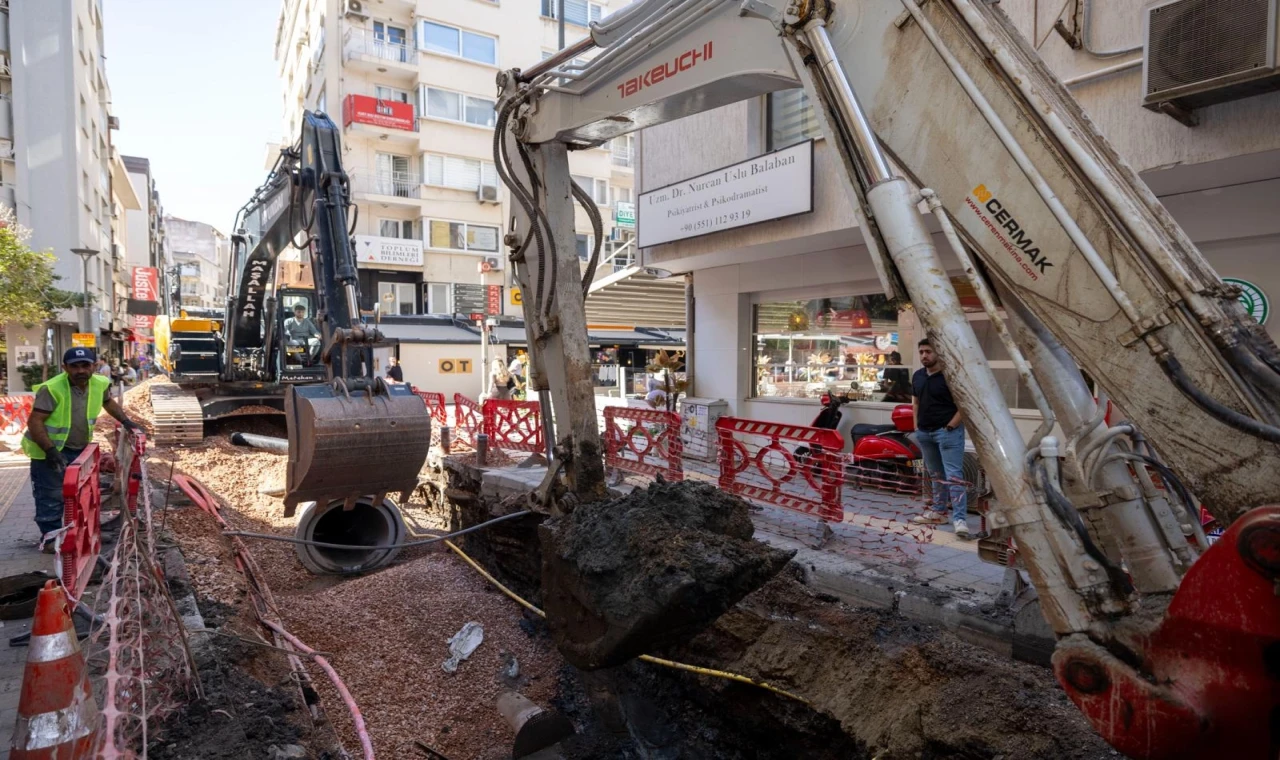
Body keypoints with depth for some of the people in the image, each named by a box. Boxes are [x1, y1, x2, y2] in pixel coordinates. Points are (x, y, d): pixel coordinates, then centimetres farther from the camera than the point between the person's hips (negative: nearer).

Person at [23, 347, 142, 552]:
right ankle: (50, 537, 11)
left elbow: (108, 402, 19)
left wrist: (125, 421, 10)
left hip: (79, 449, 6)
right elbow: (35, 422, -23)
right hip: (50, 450, -6)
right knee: (51, 496, -2)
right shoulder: (52, 389, -24)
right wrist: (50, 450, -31)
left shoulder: (99, 384, -5)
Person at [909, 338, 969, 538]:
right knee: (936, 475, 16)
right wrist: (916, 426, 12)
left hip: (947, 431, -7)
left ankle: (960, 518, -13)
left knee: (953, 475, -11)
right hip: (924, 433, 7)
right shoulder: (917, 376, 12)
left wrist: (950, 426, -15)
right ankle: (938, 512, 25)